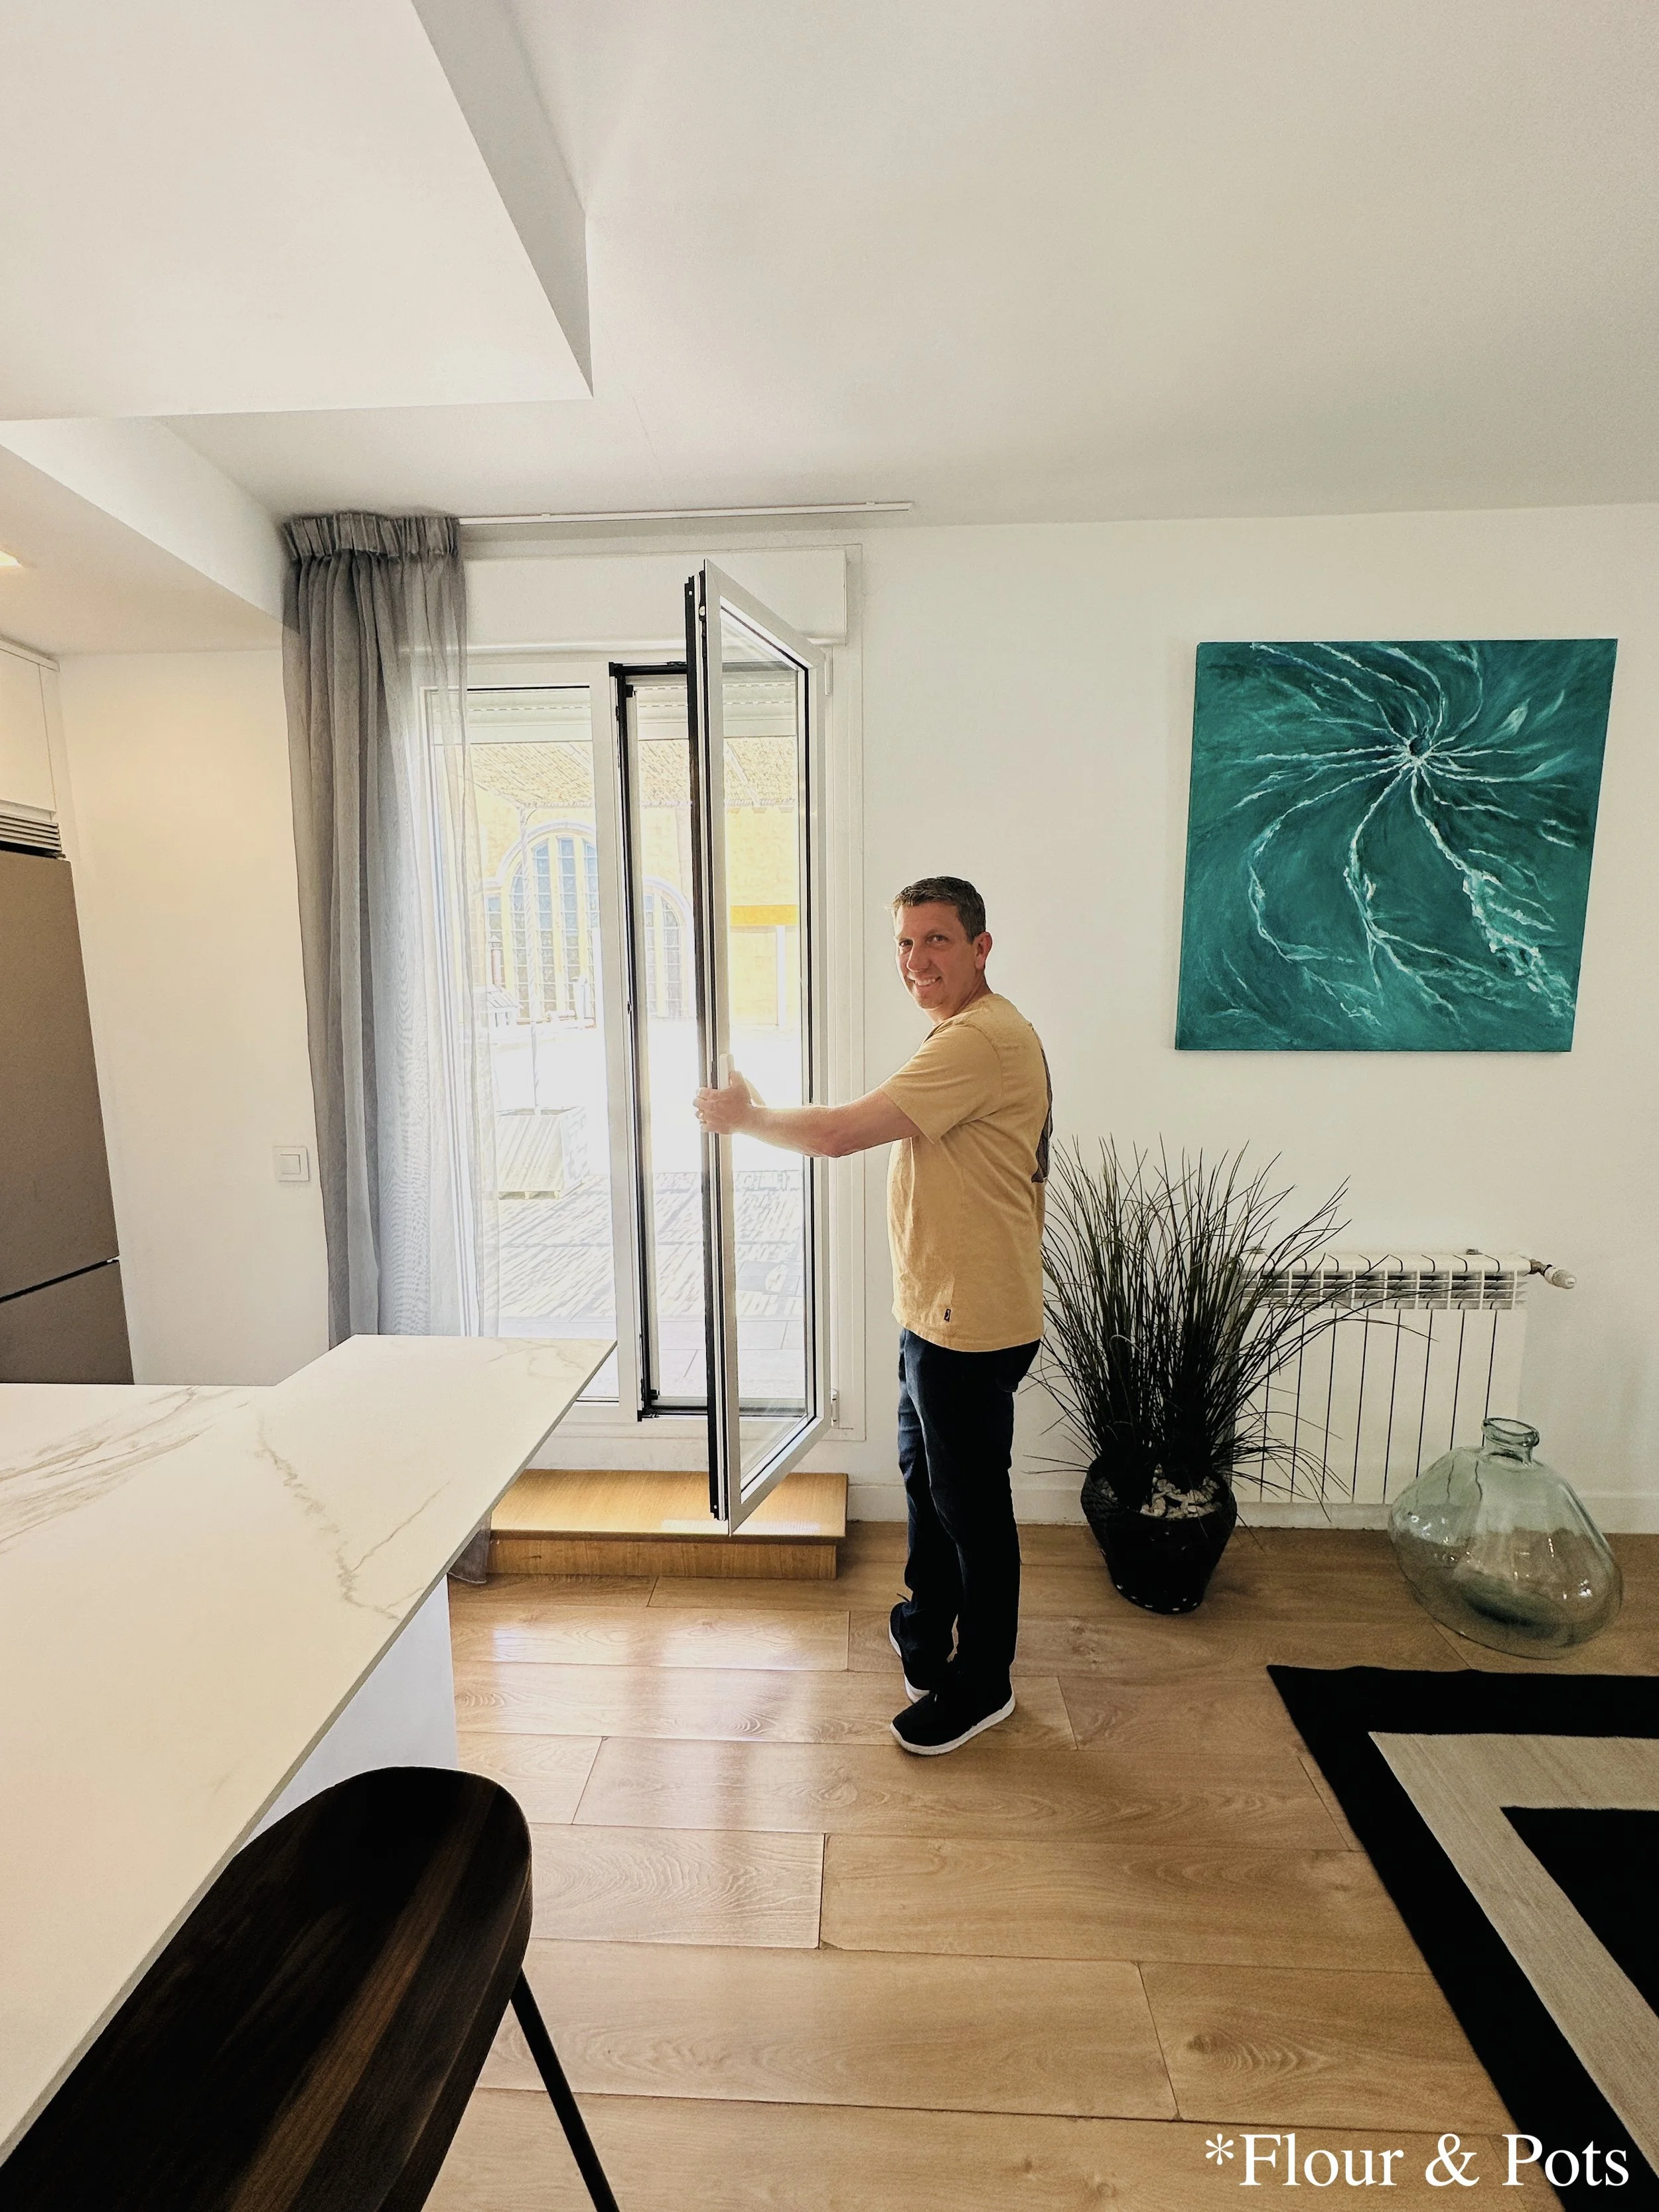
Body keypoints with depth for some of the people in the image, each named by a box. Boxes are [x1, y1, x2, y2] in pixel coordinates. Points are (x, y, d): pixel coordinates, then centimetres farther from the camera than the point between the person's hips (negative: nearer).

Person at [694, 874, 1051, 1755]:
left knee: (972, 1506, 9)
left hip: (971, 1323, -11)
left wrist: (745, 1115, -11)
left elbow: (841, 1132, -27)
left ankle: (980, 1685, 32)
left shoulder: (979, 1039, -24)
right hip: (936, 1312, 11)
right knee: (926, 1480, 25)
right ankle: (927, 1636, 48)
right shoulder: (967, 1032, 12)